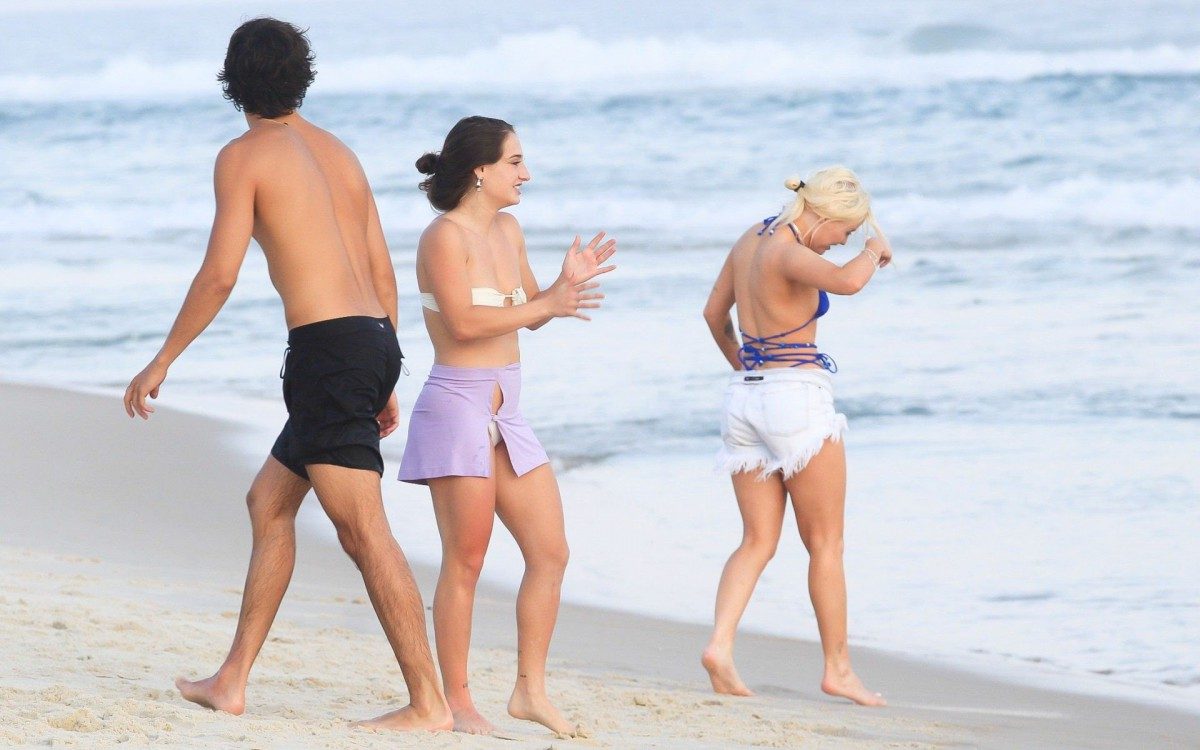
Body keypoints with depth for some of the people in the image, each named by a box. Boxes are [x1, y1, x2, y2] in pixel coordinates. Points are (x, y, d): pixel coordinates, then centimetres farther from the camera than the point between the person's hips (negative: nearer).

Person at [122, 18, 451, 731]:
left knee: (364, 530, -10)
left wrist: (162, 362, 0)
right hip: (376, 341, 9)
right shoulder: (340, 154, 19)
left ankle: (429, 703, -15)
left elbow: (220, 274, -10)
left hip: (327, 347, -9)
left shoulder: (245, 156, -3)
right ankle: (233, 681, 20)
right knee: (269, 500, 19)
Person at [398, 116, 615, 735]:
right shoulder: (446, 236, -12)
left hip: (505, 414, 9)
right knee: (465, 561, -5)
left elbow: (529, 313, 21)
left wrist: (567, 283, 3)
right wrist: (548, 306, -18)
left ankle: (530, 690, 13)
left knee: (550, 553, 6)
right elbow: (464, 322, -21)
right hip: (457, 407, -9)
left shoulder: (507, 231, 13)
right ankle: (456, 701, 2)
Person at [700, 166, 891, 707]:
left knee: (758, 541, 8)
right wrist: (875, 250, -16)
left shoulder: (750, 240, 10)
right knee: (826, 543, 4)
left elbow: (715, 313, 23)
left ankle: (720, 643, -12)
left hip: (746, 394, 8)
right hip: (797, 394, -8)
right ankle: (838, 669, 8)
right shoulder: (790, 254, -17)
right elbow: (847, 281, -37)